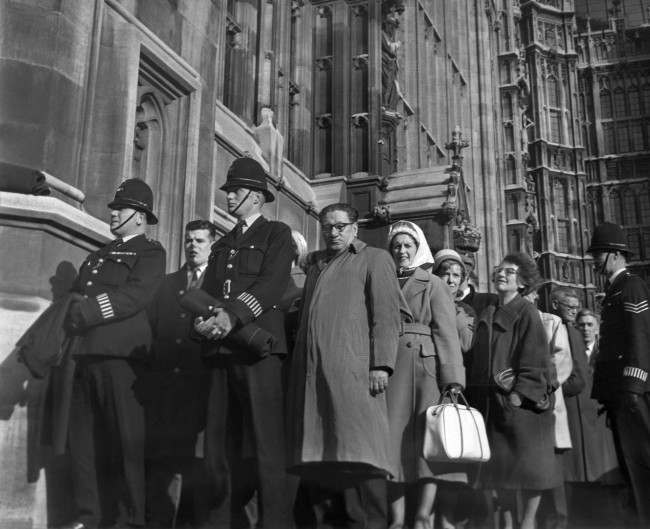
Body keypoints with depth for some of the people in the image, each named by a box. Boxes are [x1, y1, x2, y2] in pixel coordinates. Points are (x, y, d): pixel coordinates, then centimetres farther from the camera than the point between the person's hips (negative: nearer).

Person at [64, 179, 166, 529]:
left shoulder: (150, 252, 3)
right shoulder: (98, 255, 25)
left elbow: (134, 297, -12)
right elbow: (74, 296, 19)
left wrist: (86, 311, -13)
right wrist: (73, 311, -3)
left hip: (121, 356, -7)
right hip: (87, 355, 7)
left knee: (126, 439, -5)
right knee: (82, 438, 8)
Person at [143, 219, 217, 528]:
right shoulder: (168, 283, 20)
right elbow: (152, 326, 12)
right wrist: (152, 368, 0)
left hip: (200, 379, -3)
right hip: (163, 379, 3)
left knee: (198, 453, -4)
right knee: (159, 453, 1)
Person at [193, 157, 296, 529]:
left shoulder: (277, 234, 7)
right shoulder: (222, 245, 27)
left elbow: (273, 284, -8)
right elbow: (208, 291, 17)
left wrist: (232, 314, -21)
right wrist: (203, 319, -6)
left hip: (260, 346, -6)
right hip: (223, 350, 6)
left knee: (266, 442, -9)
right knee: (221, 442, 7)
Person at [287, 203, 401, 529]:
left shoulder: (374, 259, 10)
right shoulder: (316, 265, 28)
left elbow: (386, 315, -1)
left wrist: (381, 364, -13)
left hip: (352, 367, -5)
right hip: (312, 371, 6)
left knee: (360, 451, -11)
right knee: (329, 451, 1)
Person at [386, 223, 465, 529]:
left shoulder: (433, 285, 11)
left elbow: (446, 333, 1)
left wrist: (453, 380, -11)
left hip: (425, 366, -2)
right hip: (389, 367, 2)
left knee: (427, 438, -9)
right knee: (394, 436, -4)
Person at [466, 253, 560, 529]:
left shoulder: (526, 312, -3)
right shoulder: (486, 316, 14)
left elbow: (534, 356, -9)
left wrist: (520, 392, -18)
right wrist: (475, 393, 6)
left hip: (522, 401, -5)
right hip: (491, 400, 5)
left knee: (527, 462, -1)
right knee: (499, 463, 7)